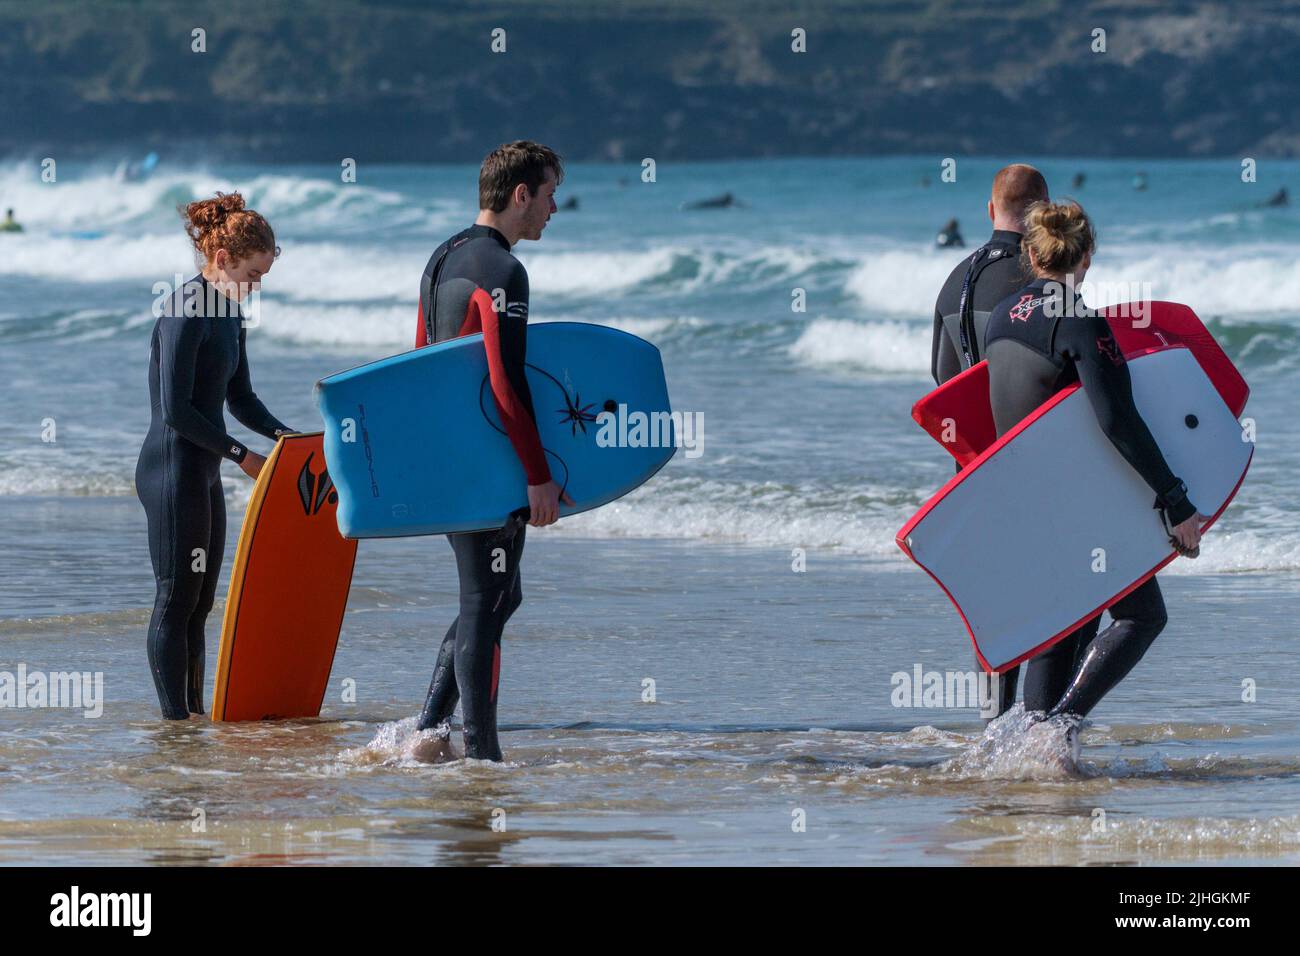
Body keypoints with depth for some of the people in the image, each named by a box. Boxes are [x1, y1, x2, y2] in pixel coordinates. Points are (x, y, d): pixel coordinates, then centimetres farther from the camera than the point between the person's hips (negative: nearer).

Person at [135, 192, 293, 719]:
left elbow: (240, 398, 19)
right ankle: (175, 720, -4)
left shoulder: (229, 311, 13)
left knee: (198, 602, 11)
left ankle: (194, 715, 16)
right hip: (173, 472, -10)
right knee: (176, 600, -6)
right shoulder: (185, 314, -17)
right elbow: (175, 410, -20)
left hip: (202, 474, 10)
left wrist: (284, 434, 3)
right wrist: (241, 455, -15)